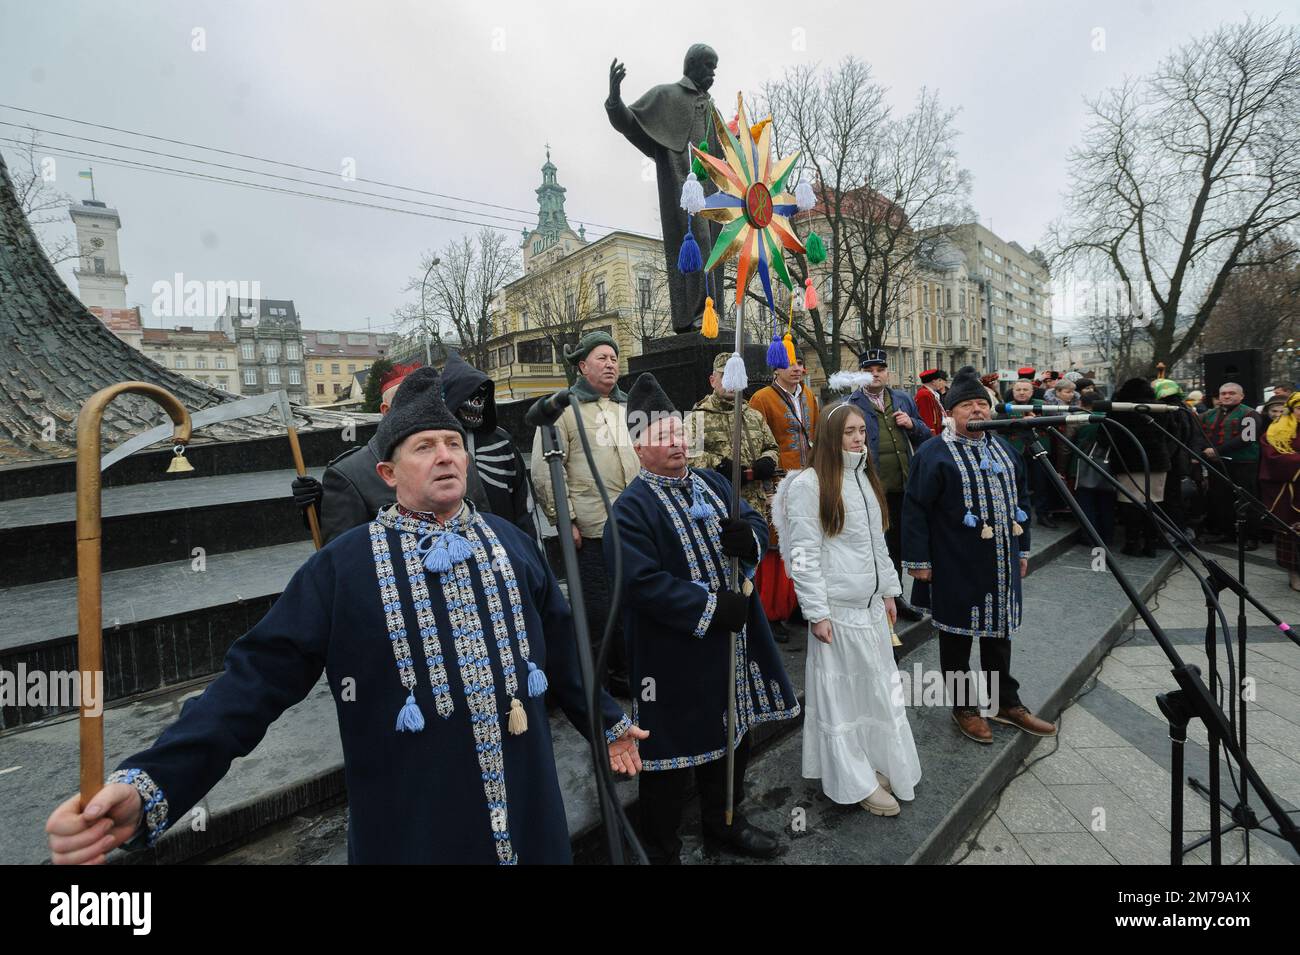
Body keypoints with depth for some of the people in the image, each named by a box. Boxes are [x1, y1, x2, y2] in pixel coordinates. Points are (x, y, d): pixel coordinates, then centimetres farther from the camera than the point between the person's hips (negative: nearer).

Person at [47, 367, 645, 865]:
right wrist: (147, 785, -25)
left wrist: (608, 721, 15)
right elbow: (258, 677, -13)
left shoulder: (510, 542, -1)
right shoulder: (343, 566, -11)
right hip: (414, 828, -2)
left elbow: (561, 648, 7)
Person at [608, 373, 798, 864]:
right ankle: (661, 849, 33)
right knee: (675, 750, 8)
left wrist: (749, 538, -15)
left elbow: (757, 524, 9)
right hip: (675, 654, -7)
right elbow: (642, 582, -24)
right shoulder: (631, 507, -17)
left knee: (733, 733, 24)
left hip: (732, 643, 7)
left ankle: (724, 822, 49)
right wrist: (711, 608, -23)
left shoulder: (712, 482, 6)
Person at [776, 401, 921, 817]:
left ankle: (876, 765, 34)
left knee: (878, 686, 16)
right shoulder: (808, 484, -13)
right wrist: (817, 612, -16)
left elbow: (878, 541, 18)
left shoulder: (866, 478, 12)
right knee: (842, 691, 5)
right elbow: (804, 553, -15)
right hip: (836, 607, -7)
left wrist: (889, 591, 16)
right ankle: (857, 782, 20)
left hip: (872, 603, 8)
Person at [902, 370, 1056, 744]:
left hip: (1001, 564, 7)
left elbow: (1019, 500, 19)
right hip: (956, 568, -6)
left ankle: (1006, 703, 34)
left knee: (999, 632, 18)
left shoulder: (1004, 448, 11)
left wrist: (1022, 549, 18)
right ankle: (964, 707, 24)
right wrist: (918, 559, -15)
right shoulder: (934, 454, -11)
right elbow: (915, 510, -13)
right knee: (958, 636, 7)